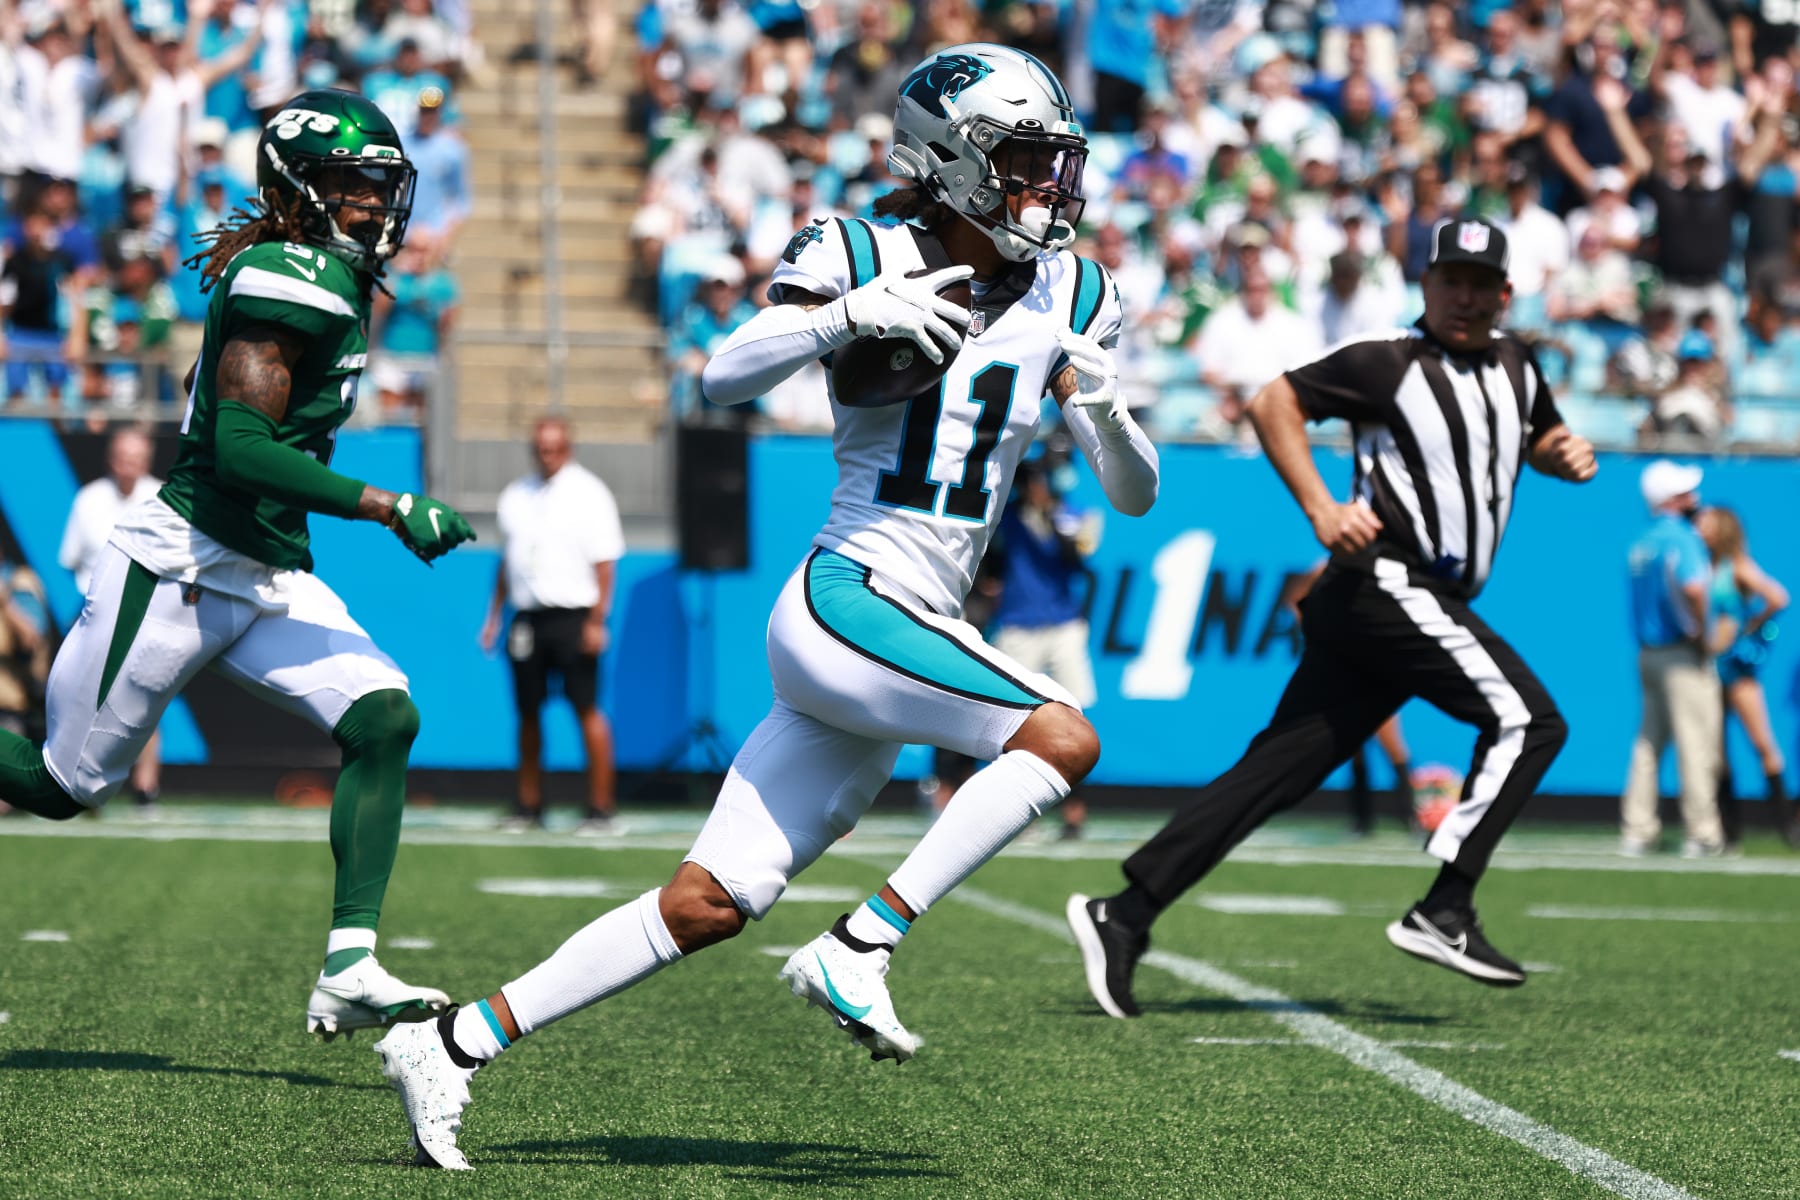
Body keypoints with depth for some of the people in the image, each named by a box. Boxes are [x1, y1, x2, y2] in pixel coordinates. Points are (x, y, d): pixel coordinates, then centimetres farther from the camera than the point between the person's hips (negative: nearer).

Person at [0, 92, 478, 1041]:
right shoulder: (286, 281, -18)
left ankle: (349, 971, -14)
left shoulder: (336, 279, 11)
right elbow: (240, 449, -25)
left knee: (384, 720, -11)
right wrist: (391, 509, -24)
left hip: (270, 578, 9)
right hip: (180, 565, -9)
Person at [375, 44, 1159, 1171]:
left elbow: (1136, 495, 14)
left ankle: (452, 1044, 9)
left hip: (913, 632, 6)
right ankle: (859, 947, -17)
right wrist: (851, 313, -27)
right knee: (1062, 734, -23)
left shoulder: (1065, 297, 12)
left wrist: (1106, 410, -7)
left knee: (710, 904, 4)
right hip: (846, 600, -6)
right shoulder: (865, 256, -3)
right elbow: (725, 378, -13)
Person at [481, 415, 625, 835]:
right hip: (527, 618, 5)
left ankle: (601, 808, -5)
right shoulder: (516, 496, 14)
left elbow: (605, 563, -6)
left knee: (586, 709, -7)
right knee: (528, 711, 6)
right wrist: (494, 617, 17)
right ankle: (528, 805, 14)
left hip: (573, 617, -5)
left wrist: (596, 621, -13)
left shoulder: (589, 494, -2)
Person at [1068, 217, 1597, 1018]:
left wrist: (1566, 454, 10)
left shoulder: (1514, 365, 17)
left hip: (1426, 604, 8)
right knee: (1526, 720, -16)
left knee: (1279, 771, 2)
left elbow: (1538, 439, 34)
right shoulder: (1389, 361, -6)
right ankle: (1443, 913, -17)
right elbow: (1274, 403, -5)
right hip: (1387, 583, -8)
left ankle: (1125, 916, 0)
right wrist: (1322, 510, -16)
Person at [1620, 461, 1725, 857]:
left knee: (1649, 741, 12)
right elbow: (1693, 588, -29)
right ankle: (1702, 835, -5)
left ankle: (1637, 832, 11)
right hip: (1682, 655, -8)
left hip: (1647, 651, 8)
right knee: (1696, 740, -5)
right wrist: (1700, 633, -17)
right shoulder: (1681, 537, -14)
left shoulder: (1642, 542, 13)